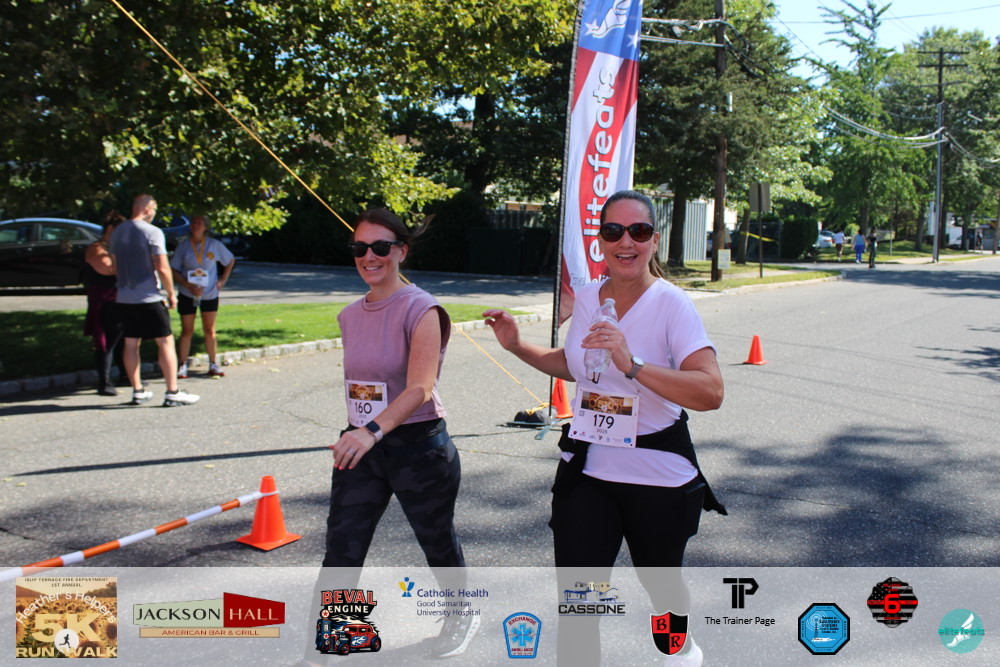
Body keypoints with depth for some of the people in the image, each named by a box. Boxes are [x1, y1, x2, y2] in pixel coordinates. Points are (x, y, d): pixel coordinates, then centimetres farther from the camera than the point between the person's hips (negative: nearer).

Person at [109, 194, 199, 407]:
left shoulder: (117, 232, 10)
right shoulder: (152, 232, -11)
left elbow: (115, 266, 18)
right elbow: (162, 268, -15)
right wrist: (171, 293, -5)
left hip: (124, 298, 7)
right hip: (149, 298, -7)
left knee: (131, 343, 11)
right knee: (166, 342, -1)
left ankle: (137, 391, 17)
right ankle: (173, 393, -2)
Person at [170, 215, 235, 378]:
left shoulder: (214, 245, -2)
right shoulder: (183, 246, -4)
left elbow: (230, 261, 11)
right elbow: (174, 270, -4)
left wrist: (222, 280, 2)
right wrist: (188, 285, -17)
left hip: (210, 294, 1)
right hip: (187, 295, -1)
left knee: (210, 331, 6)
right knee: (187, 331, 2)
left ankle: (213, 365, 14)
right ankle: (182, 366, 7)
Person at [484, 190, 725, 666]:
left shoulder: (671, 304, -16)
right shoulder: (587, 297, 1)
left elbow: (711, 393, -29)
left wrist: (633, 365, -38)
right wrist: (517, 346, 10)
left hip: (657, 474, -3)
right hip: (588, 470, 3)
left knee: (659, 578, 20)